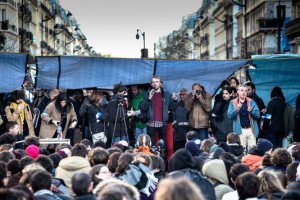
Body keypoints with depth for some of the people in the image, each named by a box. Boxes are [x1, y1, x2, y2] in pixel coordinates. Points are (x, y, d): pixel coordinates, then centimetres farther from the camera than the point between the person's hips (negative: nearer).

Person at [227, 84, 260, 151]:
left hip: (251, 130, 1)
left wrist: (251, 111, -19)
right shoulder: (233, 102, 5)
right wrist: (237, 109, -23)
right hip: (240, 130, -1)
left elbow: (258, 115, 1)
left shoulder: (251, 102, 8)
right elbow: (229, 115, -6)